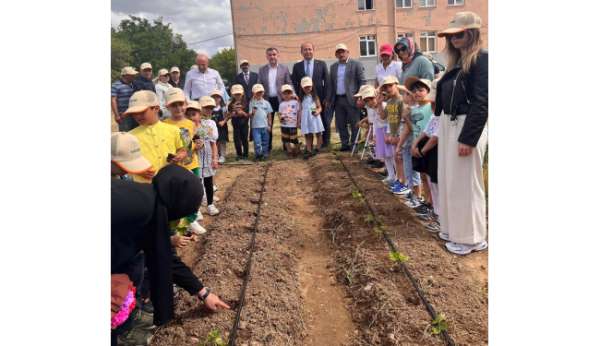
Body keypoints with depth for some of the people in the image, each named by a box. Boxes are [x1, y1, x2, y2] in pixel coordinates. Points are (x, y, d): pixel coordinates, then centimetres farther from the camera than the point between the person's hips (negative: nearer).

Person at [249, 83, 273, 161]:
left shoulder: (266, 103, 6)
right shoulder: (252, 103, -1)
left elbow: (269, 115, 9)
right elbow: (250, 115, -1)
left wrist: (269, 125, 4)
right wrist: (252, 113, -22)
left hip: (265, 126, 3)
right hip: (255, 126, -2)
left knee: (265, 142, 10)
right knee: (257, 143, -7)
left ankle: (265, 155, 22)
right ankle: (258, 156, 4)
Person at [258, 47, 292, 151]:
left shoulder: (284, 68, 4)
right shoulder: (262, 70, 8)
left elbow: (289, 84, 1)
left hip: (281, 99, -1)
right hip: (267, 100, 2)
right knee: (268, 125, 6)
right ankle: (268, 147, 16)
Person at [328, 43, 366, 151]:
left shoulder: (356, 64, 0)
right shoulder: (333, 67, 15)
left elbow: (363, 82, -5)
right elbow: (331, 84, 16)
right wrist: (329, 99, 8)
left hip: (351, 99, -5)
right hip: (338, 100, 5)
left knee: (354, 124, 0)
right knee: (340, 124, 8)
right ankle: (345, 144, 18)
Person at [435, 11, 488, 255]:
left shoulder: (481, 59, -12)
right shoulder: (458, 61, 15)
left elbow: (481, 102, -18)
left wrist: (468, 138, -21)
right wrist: (441, 125, 12)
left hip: (467, 125, -9)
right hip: (448, 124, 9)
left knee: (465, 183, -1)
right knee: (449, 180, 14)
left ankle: (471, 237, 13)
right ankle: (453, 228, 28)